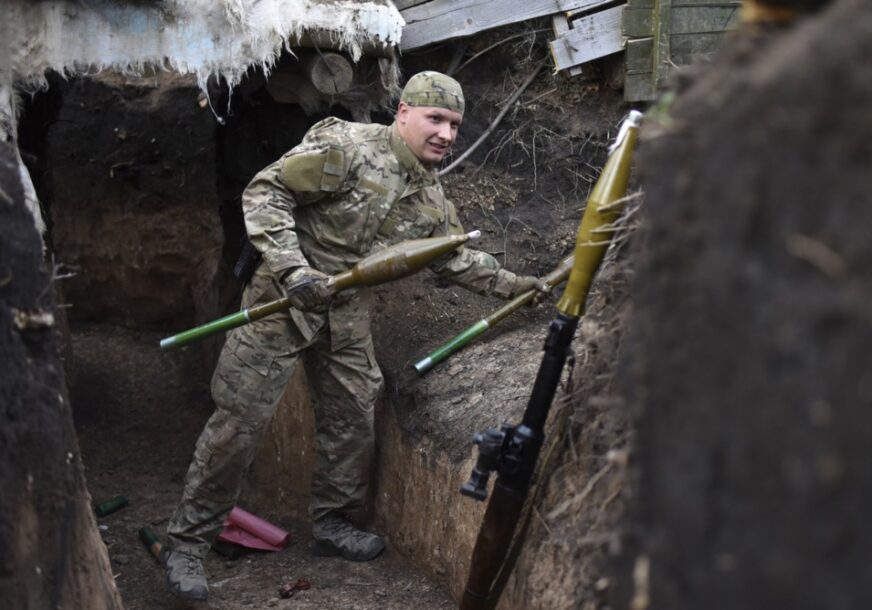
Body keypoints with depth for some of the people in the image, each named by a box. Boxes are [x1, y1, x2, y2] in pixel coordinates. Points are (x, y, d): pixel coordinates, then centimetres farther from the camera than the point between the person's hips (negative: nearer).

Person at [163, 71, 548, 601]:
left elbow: (456, 258, 18)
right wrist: (293, 268, -30)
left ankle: (333, 523, 34)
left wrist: (515, 285, 8)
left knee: (353, 419, 12)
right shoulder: (346, 148, -18)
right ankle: (190, 540, 8)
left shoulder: (431, 197, 6)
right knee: (240, 421, -4)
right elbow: (264, 193, -20)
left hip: (348, 315, 7)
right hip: (282, 301, -7)